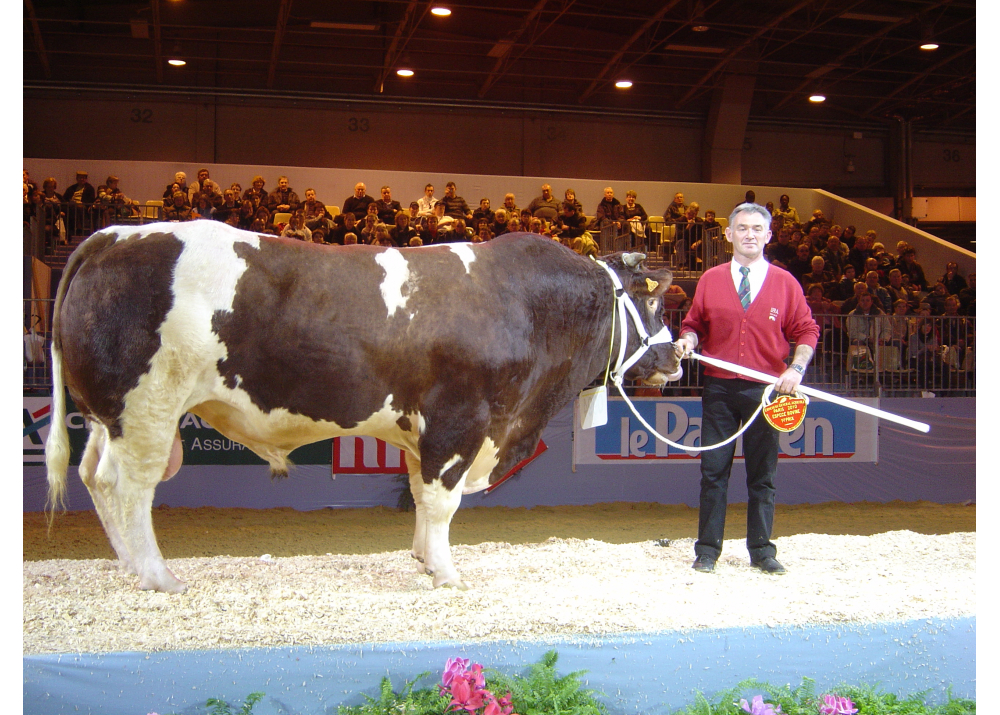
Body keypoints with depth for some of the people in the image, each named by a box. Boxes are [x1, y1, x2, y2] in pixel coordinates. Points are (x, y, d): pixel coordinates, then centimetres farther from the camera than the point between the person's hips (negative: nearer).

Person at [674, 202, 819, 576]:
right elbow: (695, 324, 10)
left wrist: (797, 368, -9)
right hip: (719, 388, 0)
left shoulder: (784, 283, 5)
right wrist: (687, 339, -12)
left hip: (766, 390, 0)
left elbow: (806, 331, 6)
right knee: (713, 470, 2)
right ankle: (707, 551, 10)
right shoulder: (710, 280, 7)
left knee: (763, 474, 6)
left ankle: (762, 551, 16)